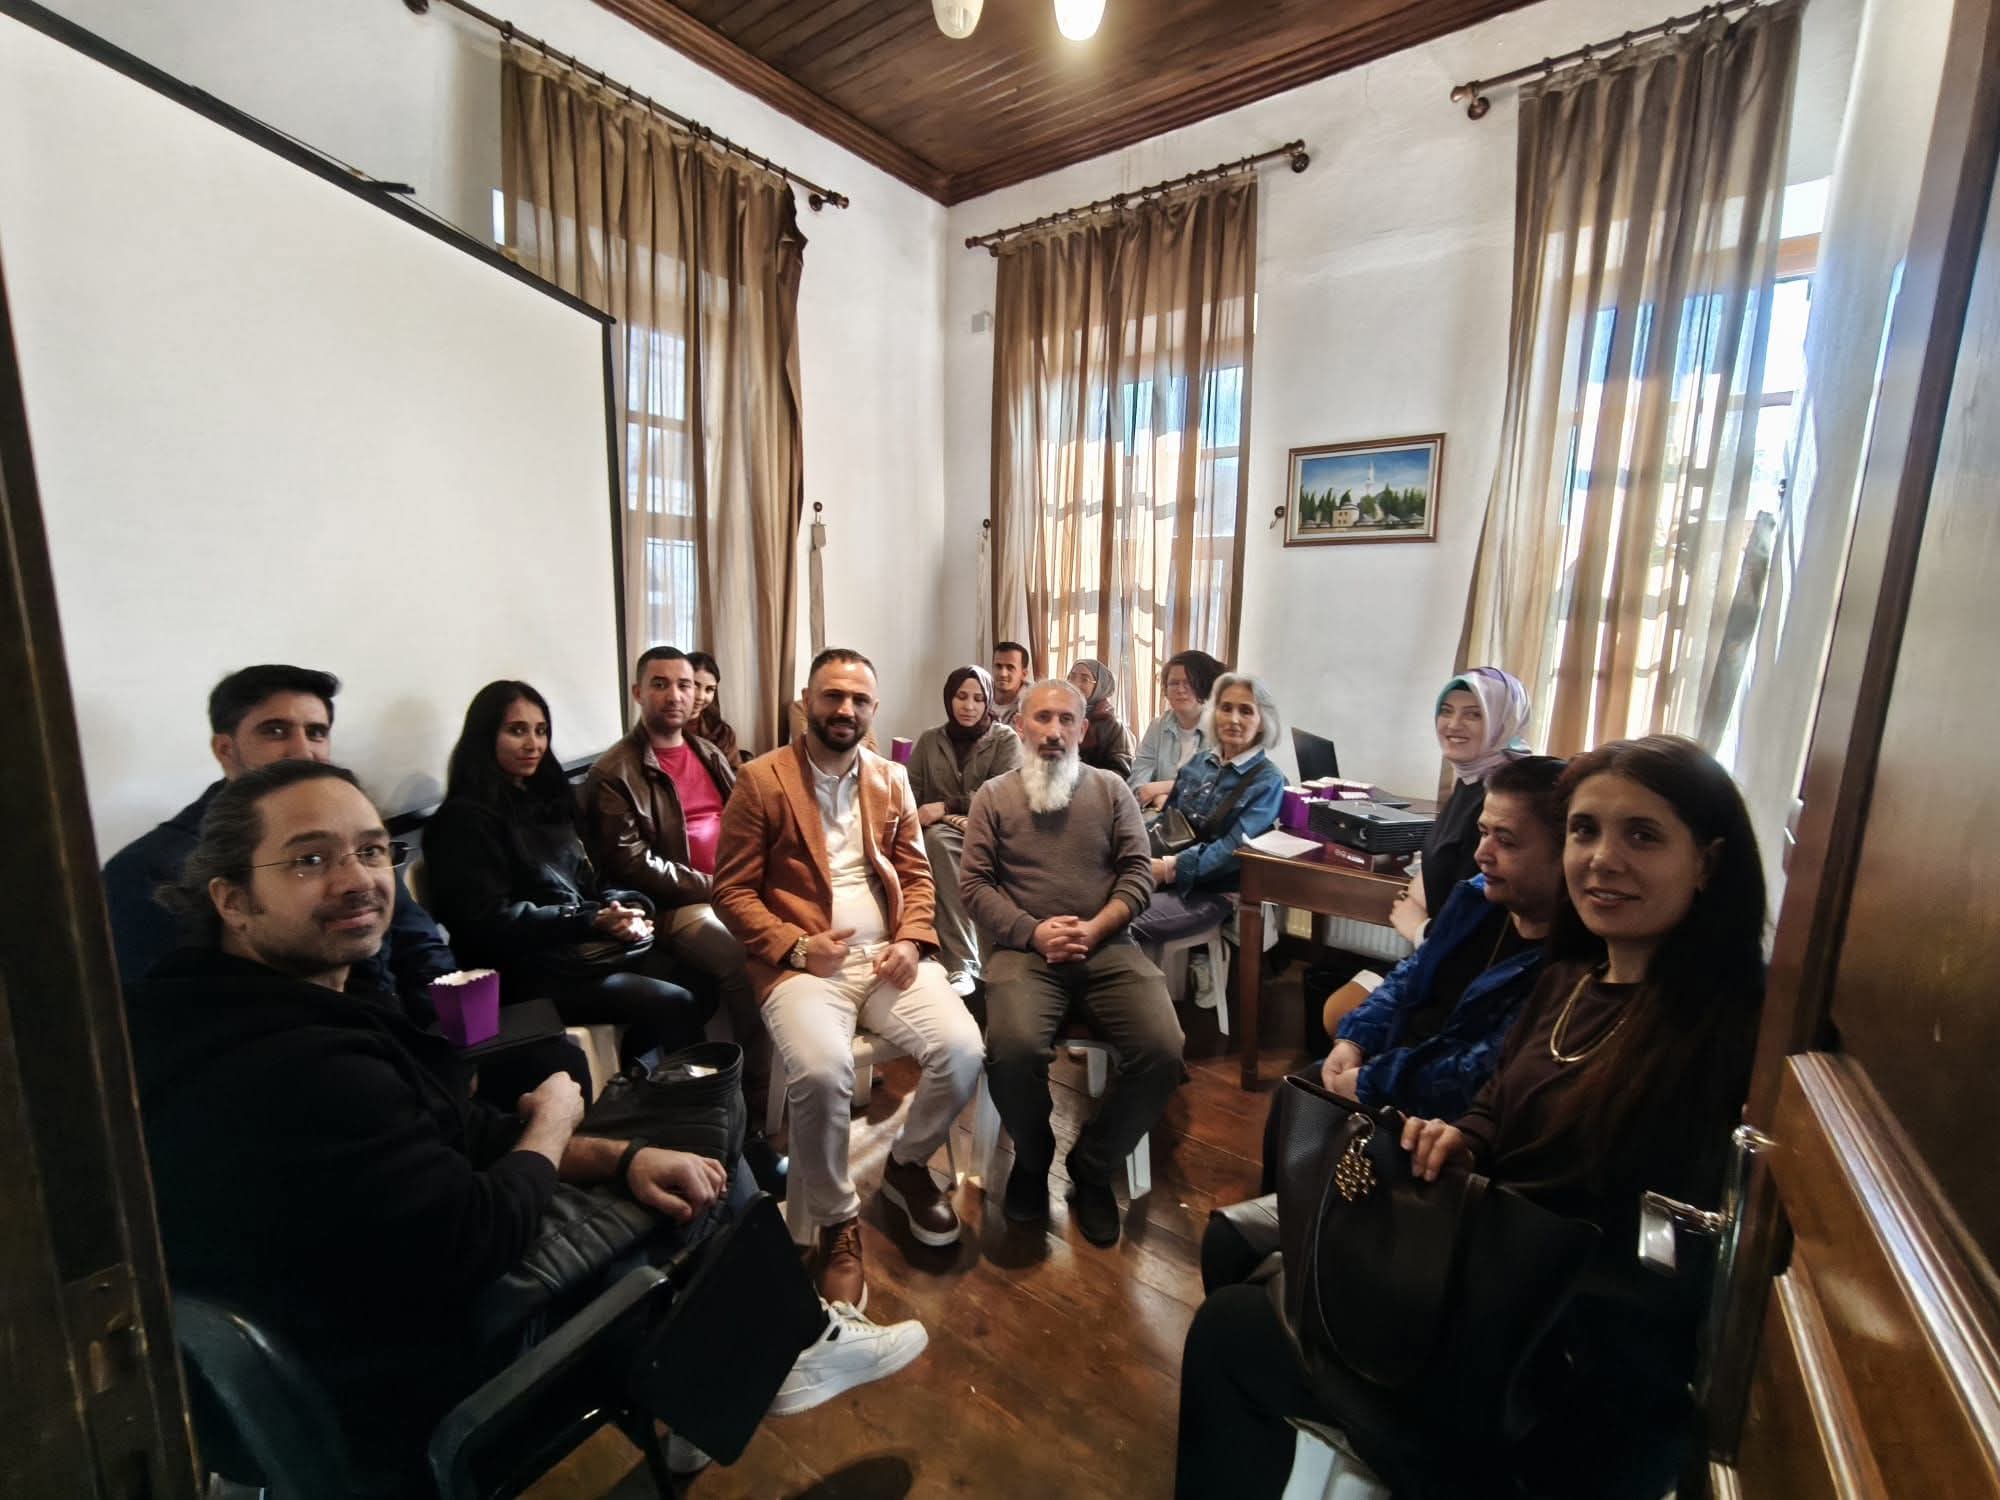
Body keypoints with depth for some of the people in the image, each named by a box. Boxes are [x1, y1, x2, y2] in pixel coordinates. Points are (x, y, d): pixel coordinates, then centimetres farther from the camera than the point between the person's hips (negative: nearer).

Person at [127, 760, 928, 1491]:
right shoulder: (295, 1072, -36)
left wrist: (622, 1156, -8)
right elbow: (477, 1239, -29)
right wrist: (552, 1123, -9)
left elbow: (457, 1132, 2)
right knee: (716, 1185, 4)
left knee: (707, 1177, 13)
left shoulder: (282, 1015, -1)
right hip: (421, 1404, -8)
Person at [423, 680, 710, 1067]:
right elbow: (489, 922, -14)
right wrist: (592, 920, -19)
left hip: (589, 946, 8)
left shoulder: (543, 799, 18)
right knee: (674, 1004, -24)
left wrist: (624, 908, -3)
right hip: (532, 972, -7)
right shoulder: (465, 819, -6)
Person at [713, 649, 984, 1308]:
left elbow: (916, 873, 14)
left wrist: (912, 940, -4)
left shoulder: (892, 779, 13)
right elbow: (733, 889, -2)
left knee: (962, 1050, -19)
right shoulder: (760, 780, -1)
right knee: (821, 1071, -32)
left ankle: (907, 1165, 14)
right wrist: (795, 947, -15)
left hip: (888, 955, 4)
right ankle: (838, 1224, -2)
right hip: (804, 963, -3)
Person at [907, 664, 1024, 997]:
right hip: (940, 832, 3)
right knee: (937, 839, -34)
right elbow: (910, 794, 8)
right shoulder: (928, 741, 16)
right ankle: (962, 964, -34)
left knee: (939, 839, -35)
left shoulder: (1005, 739, 6)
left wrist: (946, 807, -16)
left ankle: (959, 963, -35)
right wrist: (953, 817, -13)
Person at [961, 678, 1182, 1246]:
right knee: (1013, 1050, -30)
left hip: (1107, 947, 2)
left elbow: (1138, 873, 6)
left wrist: (1093, 930, -10)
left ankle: (1092, 1166, 8)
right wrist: (1033, 931, -12)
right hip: (1026, 949, -1)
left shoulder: (1112, 789, 12)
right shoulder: (994, 796, 9)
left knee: (1162, 1054, -21)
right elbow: (974, 884, 3)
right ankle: (1032, 1159, 6)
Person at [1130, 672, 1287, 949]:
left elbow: (1233, 849, -16)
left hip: (1214, 890, -5)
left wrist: (1170, 868, -23)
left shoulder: (1267, 780, -6)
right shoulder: (1199, 763, 11)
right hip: (1170, 877, 5)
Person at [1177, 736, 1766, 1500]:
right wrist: (1461, 1141, -7)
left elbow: (1681, 1274, -22)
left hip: (1576, 1389, -7)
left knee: (1229, 1329, 0)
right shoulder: (1569, 978, 3)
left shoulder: (1727, 1032, -21)